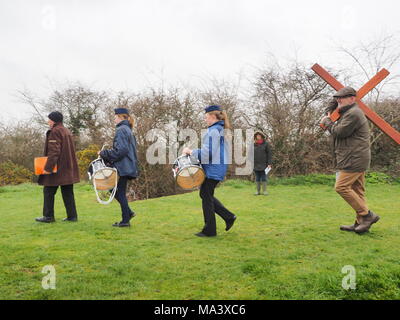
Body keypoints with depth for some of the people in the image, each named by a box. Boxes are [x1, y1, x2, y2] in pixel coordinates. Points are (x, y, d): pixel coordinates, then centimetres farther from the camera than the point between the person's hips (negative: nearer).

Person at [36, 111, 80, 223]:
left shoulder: (55, 132, -12)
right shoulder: (67, 131, 16)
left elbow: (53, 152, -20)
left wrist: (48, 168, -21)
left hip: (57, 168, -8)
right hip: (68, 168, 9)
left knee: (49, 192, 3)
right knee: (68, 192, 9)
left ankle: (48, 216, 9)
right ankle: (72, 216, 10)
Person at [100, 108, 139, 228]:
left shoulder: (121, 130, -14)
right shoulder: (128, 129, 16)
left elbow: (120, 150, -23)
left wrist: (104, 154, -13)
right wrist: (106, 154, 16)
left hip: (123, 167, -9)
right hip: (128, 166, 9)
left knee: (120, 192, -1)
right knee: (115, 190, 17)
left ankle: (125, 220, 7)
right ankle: (128, 212, 19)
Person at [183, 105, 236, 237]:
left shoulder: (213, 131, -17)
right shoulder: (221, 129, 15)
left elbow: (207, 153, -23)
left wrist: (191, 151, -10)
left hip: (213, 169, -10)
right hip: (217, 168, 10)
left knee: (206, 197, 1)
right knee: (205, 194, 18)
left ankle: (209, 230, 11)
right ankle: (229, 217, 19)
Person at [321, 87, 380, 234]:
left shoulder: (353, 113, -14)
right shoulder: (348, 113, 22)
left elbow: (339, 132, -16)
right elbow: (339, 132, 24)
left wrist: (327, 122, 0)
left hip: (354, 159, -11)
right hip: (356, 159, 11)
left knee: (341, 187, -12)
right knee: (357, 191, 10)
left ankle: (367, 215, -5)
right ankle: (361, 222, 15)